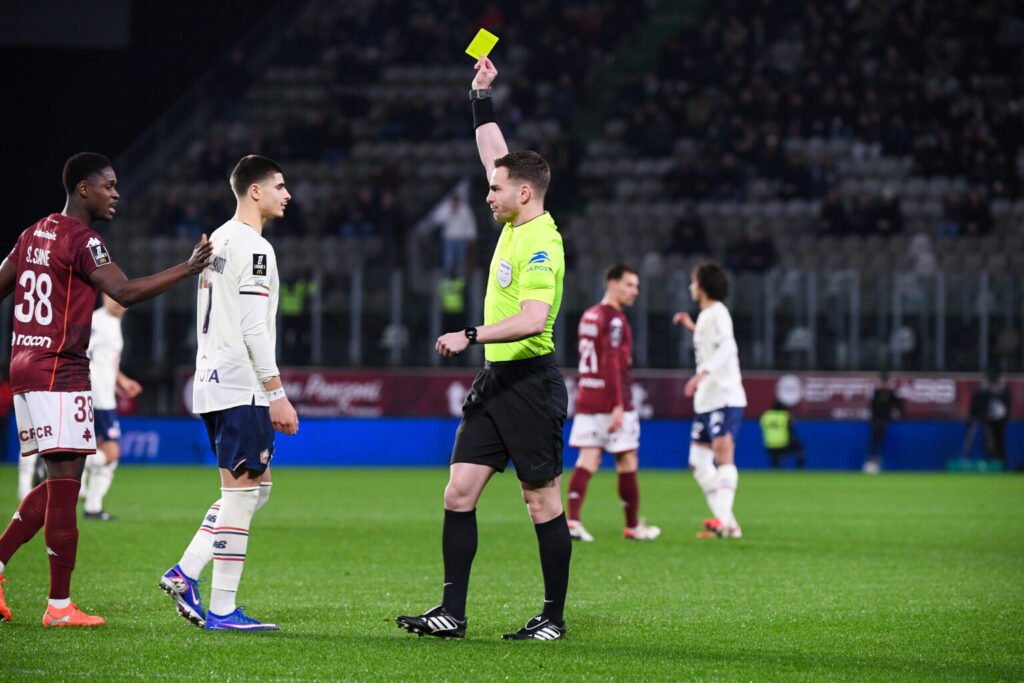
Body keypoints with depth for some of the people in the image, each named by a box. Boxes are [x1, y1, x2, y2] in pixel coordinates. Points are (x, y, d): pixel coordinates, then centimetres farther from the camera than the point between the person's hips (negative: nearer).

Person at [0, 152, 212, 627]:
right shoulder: (81, 240, -12)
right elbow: (125, 292, -23)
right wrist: (188, 270, -22)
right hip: (60, 372, -9)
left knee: (58, 483, 15)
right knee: (64, 483, -7)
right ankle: (59, 605, -6)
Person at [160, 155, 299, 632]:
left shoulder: (217, 242, 18)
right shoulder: (253, 248, -12)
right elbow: (254, 328, -18)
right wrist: (277, 394, -17)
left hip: (212, 385, 10)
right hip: (241, 386, -10)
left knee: (256, 487, 15)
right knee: (242, 492, -6)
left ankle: (185, 574, 7)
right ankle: (222, 610, -6)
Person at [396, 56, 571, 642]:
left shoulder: (541, 245, -17)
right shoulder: (516, 224, 9)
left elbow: (533, 318, -30)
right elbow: (495, 154, 24)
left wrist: (470, 337, -30)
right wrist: (482, 96, 20)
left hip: (531, 383, -9)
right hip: (496, 379, 9)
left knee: (543, 501, -1)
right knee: (460, 492, 3)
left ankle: (555, 617, 7)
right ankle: (452, 613, 4)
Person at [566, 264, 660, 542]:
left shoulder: (588, 316, 15)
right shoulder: (614, 320, -12)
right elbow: (612, 363, -19)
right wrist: (618, 406, -21)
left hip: (586, 400, 8)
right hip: (611, 402, -8)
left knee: (587, 460, 1)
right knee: (627, 462, 4)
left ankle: (572, 520, -14)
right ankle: (633, 526, 12)